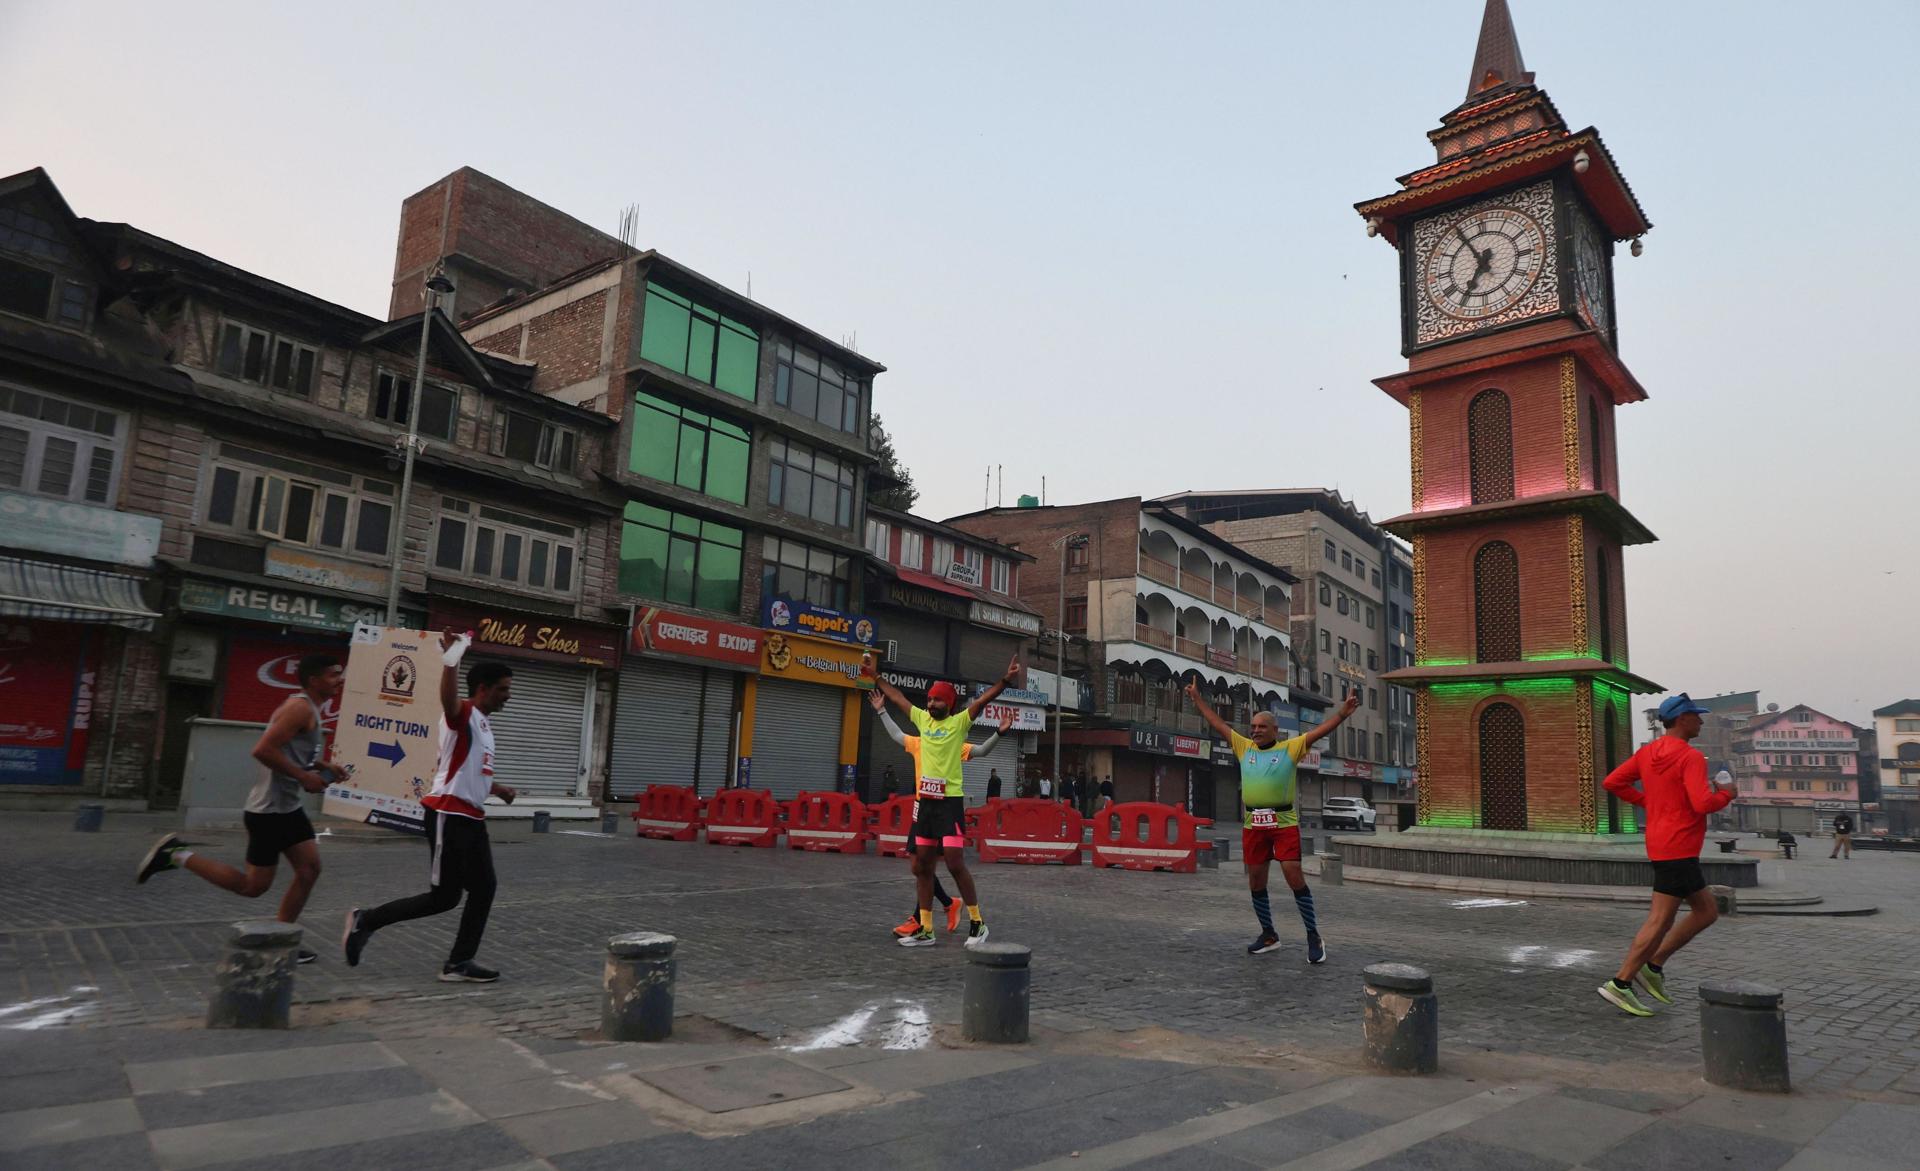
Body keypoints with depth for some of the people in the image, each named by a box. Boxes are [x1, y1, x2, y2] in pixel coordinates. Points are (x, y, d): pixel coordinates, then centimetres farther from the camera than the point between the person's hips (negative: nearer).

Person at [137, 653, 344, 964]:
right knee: (253, 886, 0)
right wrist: (304, 777, -22)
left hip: (289, 806, 10)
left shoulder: (311, 710, 14)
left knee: (310, 869, 7)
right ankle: (178, 856, 10)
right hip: (268, 809, -10)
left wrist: (316, 770, 10)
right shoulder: (300, 707, -18)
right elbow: (263, 750, -26)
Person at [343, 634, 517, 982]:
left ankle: (459, 964, 12)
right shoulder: (462, 713, -10)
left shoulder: (484, 723, 18)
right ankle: (365, 921, 11)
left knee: (484, 889, 5)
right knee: (444, 896, -5)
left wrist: (497, 788, 21)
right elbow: (448, 698, -37)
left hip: (472, 816, 9)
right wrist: (451, 660, -55)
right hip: (448, 814, -9)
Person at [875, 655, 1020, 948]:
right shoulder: (922, 718, 10)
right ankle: (926, 930, 19)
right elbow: (896, 697, 22)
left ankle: (977, 923, 6)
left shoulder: (959, 722, -5)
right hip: (925, 801, 7)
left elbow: (983, 699, -19)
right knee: (922, 866, 9)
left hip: (950, 801, -7)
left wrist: (1006, 680, -32)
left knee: (955, 864, -9)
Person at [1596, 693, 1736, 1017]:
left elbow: (1612, 782, 11)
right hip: (1678, 849, -9)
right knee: (1660, 921, -6)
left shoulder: (1647, 752, 11)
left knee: (1707, 912, 17)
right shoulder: (1691, 756, -14)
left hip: (1662, 843, 9)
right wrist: (1726, 794, -4)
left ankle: (1653, 966, 14)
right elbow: (1702, 803, -24)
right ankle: (1620, 984, -4)